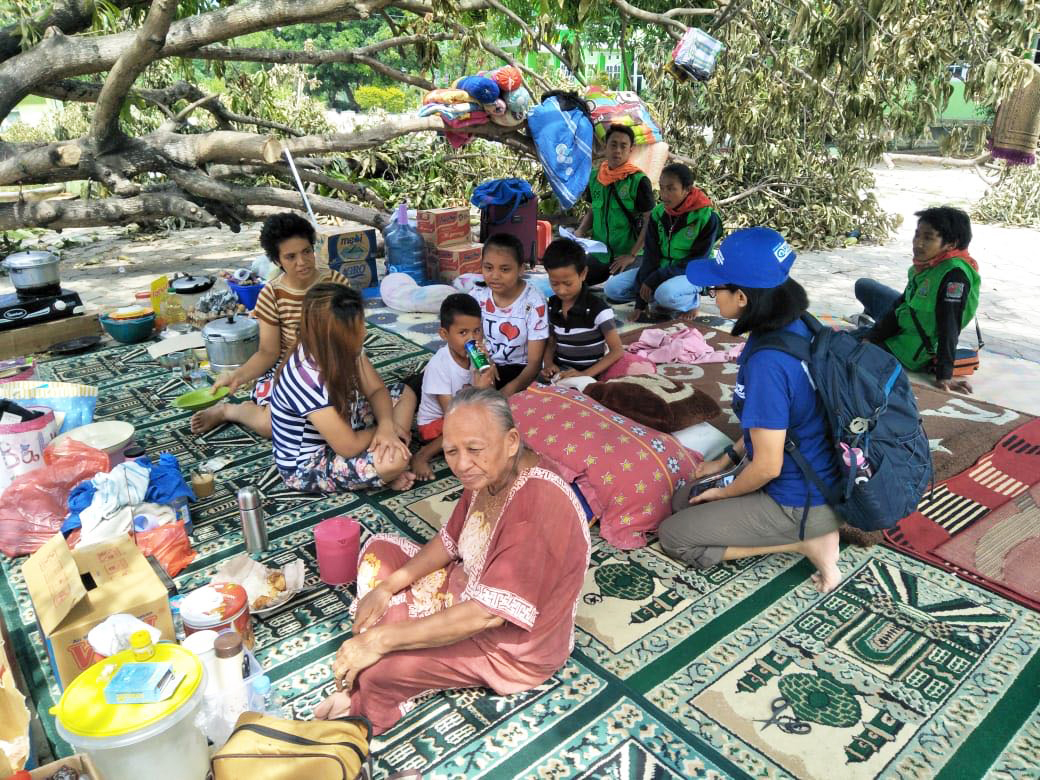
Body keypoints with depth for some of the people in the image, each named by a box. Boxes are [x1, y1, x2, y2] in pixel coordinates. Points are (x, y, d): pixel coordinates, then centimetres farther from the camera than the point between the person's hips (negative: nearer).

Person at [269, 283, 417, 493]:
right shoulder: (308, 381, -36)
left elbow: (377, 390, -2)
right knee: (395, 459, -31)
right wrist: (386, 429, -12)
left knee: (403, 393, 9)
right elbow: (349, 447, -31)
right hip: (306, 466, -9)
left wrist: (386, 425, -23)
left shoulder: (340, 350, -13)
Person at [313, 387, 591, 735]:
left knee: (373, 666, -24)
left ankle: (365, 703, 11)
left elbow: (488, 613, -35)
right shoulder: (488, 474, -8)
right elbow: (449, 541, 6)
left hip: (512, 645, -9)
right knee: (378, 549, 9)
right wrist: (387, 586, -8)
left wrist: (382, 639, -32)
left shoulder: (538, 505, -35)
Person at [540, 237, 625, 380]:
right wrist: (548, 364, -5)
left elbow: (617, 351, -10)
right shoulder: (552, 306, 4)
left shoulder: (598, 309, -12)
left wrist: (585, 375, -19)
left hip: (589, 375, -4)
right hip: (559, 372, 4)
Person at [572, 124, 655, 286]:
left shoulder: (639, 181, -10)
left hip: (627, 257, -4)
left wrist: (632, 255, -15)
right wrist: (580, 232, -1)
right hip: (599, 254, 5)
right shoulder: (595, 177, 5)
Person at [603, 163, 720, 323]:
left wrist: (654, 280, -25)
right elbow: (650, 255, -7)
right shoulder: (658, 213, -3)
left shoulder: (707, 217, -17)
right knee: (611, 288, -11)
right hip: (660, 269, 5)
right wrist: (641, 301, -16)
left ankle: (692, 301, -6)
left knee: (666, 294, -39)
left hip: (692, 273, -5)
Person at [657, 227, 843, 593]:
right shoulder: (797, 327, -4)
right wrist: (727, 459, 15)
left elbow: (767, 466, -25)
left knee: (674, 537, 2)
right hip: (817, 479, 9)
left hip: (800, 503, -9)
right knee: (684, 501, 19)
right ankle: (815, 529, 10)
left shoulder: (767, 363, -32)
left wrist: (724, 492, -5)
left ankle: (807, 541, -1)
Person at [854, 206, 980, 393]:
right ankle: (868, 322, 49)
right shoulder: (928, 261, -6)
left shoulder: (955, 274, -32)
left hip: (912, 351, -8)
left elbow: (949, 326, -33)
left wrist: (944, 375, -32)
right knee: (863, 286, 21)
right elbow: (902, 302, 1)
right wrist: (870, 338, -3)